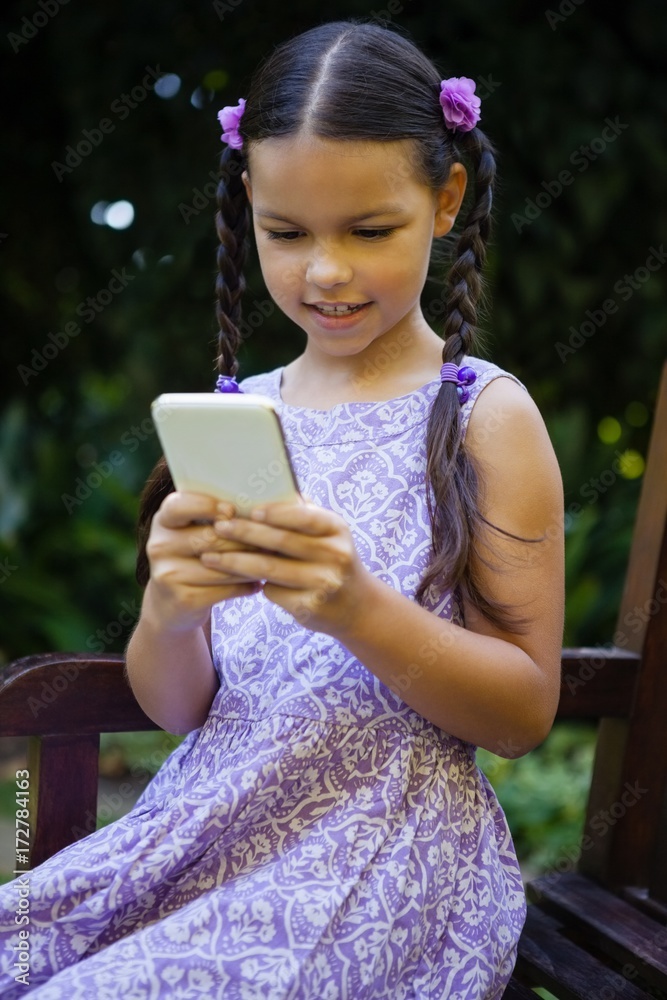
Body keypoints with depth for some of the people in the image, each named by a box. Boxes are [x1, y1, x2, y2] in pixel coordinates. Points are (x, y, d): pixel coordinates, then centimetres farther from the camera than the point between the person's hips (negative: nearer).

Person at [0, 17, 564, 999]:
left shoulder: (486, 414, -4)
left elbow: (526, 715, -5)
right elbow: (177, 708, 8)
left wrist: (361, 610, -21)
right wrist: (169, 615, -15)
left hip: (393, 851, -3)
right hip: (211, 827, 4)